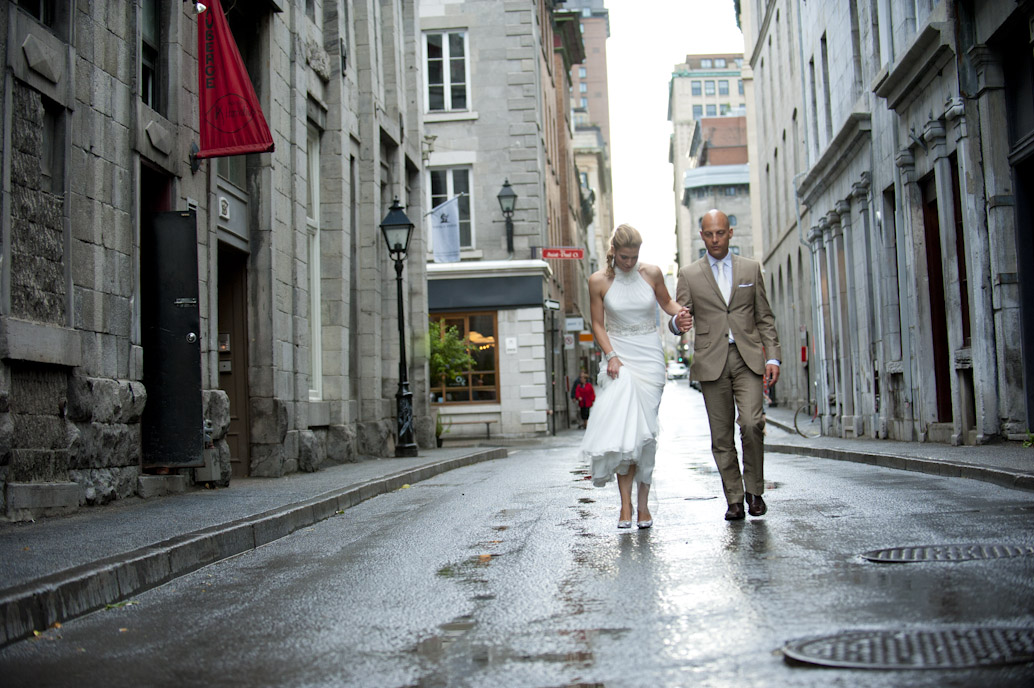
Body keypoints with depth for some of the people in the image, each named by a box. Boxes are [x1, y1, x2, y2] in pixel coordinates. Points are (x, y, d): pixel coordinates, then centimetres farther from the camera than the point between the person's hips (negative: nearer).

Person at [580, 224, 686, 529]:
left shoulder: (651, 273, 0)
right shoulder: (599, 281, -1)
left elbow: (666, 302, 15)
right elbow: (598, 324, 3)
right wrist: (610, 355, -10)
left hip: (649, 357, 1)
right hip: (618, 358, -1)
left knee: (644, 430, -3)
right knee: (621, 428, -13)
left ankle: (643, 503, 5)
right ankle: (626, 504, -9)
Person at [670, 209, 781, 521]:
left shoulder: (751, 268, 11)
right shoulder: (689, 274, 8)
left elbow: (765, 318, 11)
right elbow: (676, 322, 4)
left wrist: (772, 357, 2)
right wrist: (679, 322, -21)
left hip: (748, 358, 0)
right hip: (711, 362, 0)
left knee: (752, 423, -16)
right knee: (722, 436, 2)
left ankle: (754, 490, 2)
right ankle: (734, 500, 12)